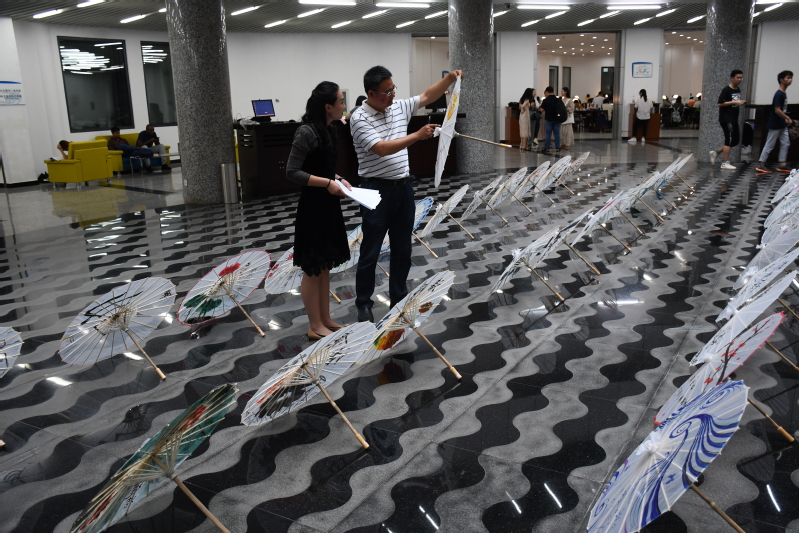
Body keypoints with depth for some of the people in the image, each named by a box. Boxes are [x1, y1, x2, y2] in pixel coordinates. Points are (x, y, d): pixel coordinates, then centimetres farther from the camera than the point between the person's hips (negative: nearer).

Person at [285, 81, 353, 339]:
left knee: (325, 266, 16)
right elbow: (292, 172, -19)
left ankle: (326, 319, 28)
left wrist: (338, 180, 2)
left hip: (328, 205, 9)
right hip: (312, 207, -9)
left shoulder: (328, 130, 9)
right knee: (312, 268, 3)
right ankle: (315, 326, 15)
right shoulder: (306, 132, -18)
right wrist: (327, 183, -21)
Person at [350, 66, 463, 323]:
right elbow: (382, 149, -24)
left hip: (403, 186, 7)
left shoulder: (399, 107, 7)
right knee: (371, 251, 2)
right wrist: (418, 135, -24)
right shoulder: (359, 118, -14)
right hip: (377, 190, -7)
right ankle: (363, 304, 16)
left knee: (402, 249, 13)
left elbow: (427, 96, 15)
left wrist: (450, 78, 0)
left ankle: (399, 298, 26)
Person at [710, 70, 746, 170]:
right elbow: (720, 103, -17)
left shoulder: (738, 90, 14)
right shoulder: (726, 90, -11)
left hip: (733, 119, 9)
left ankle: (715, 152, 17)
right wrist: (734, 102, -20)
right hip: (726, 119, -9)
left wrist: (740, 102, 5)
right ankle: (725, 163, 1)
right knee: (729, 140, -6)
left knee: (735, 141, 9)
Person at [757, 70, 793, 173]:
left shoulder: (784, 94, 11)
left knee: (785, 143, 8)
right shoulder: (779, 94, -17)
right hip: (775, 125, -9)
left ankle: (782, 164, 12)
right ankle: (761, 164, 5)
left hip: (782, 125, 9)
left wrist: (786, 119, 10)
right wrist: (788, 118, -16)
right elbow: (777, 110, -22)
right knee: (769, 145, -2)